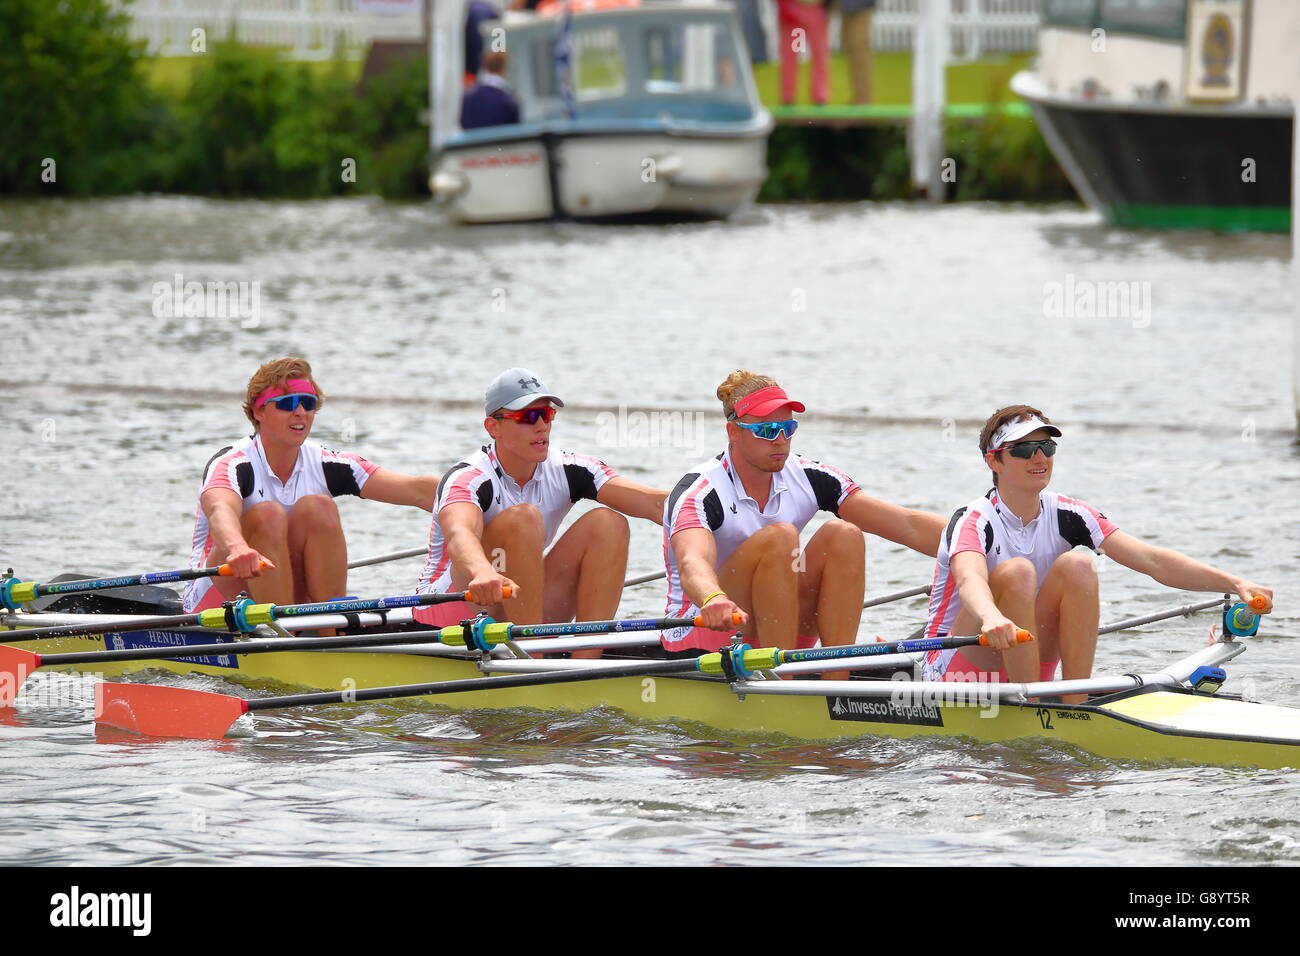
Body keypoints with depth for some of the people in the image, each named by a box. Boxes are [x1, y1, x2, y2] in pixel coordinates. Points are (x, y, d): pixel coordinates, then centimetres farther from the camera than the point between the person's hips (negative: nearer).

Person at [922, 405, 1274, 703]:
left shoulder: (1066, 516, -1)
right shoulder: (972, 522, -17)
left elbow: (1153, 561, -11)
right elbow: (969, 579, -41)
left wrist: (1235, 584, -24)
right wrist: (991, 617, -65)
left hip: (1029, 672, 5)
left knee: (1077, 566, -15)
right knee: (1017, 571, -28)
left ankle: (1075, 705, -20)